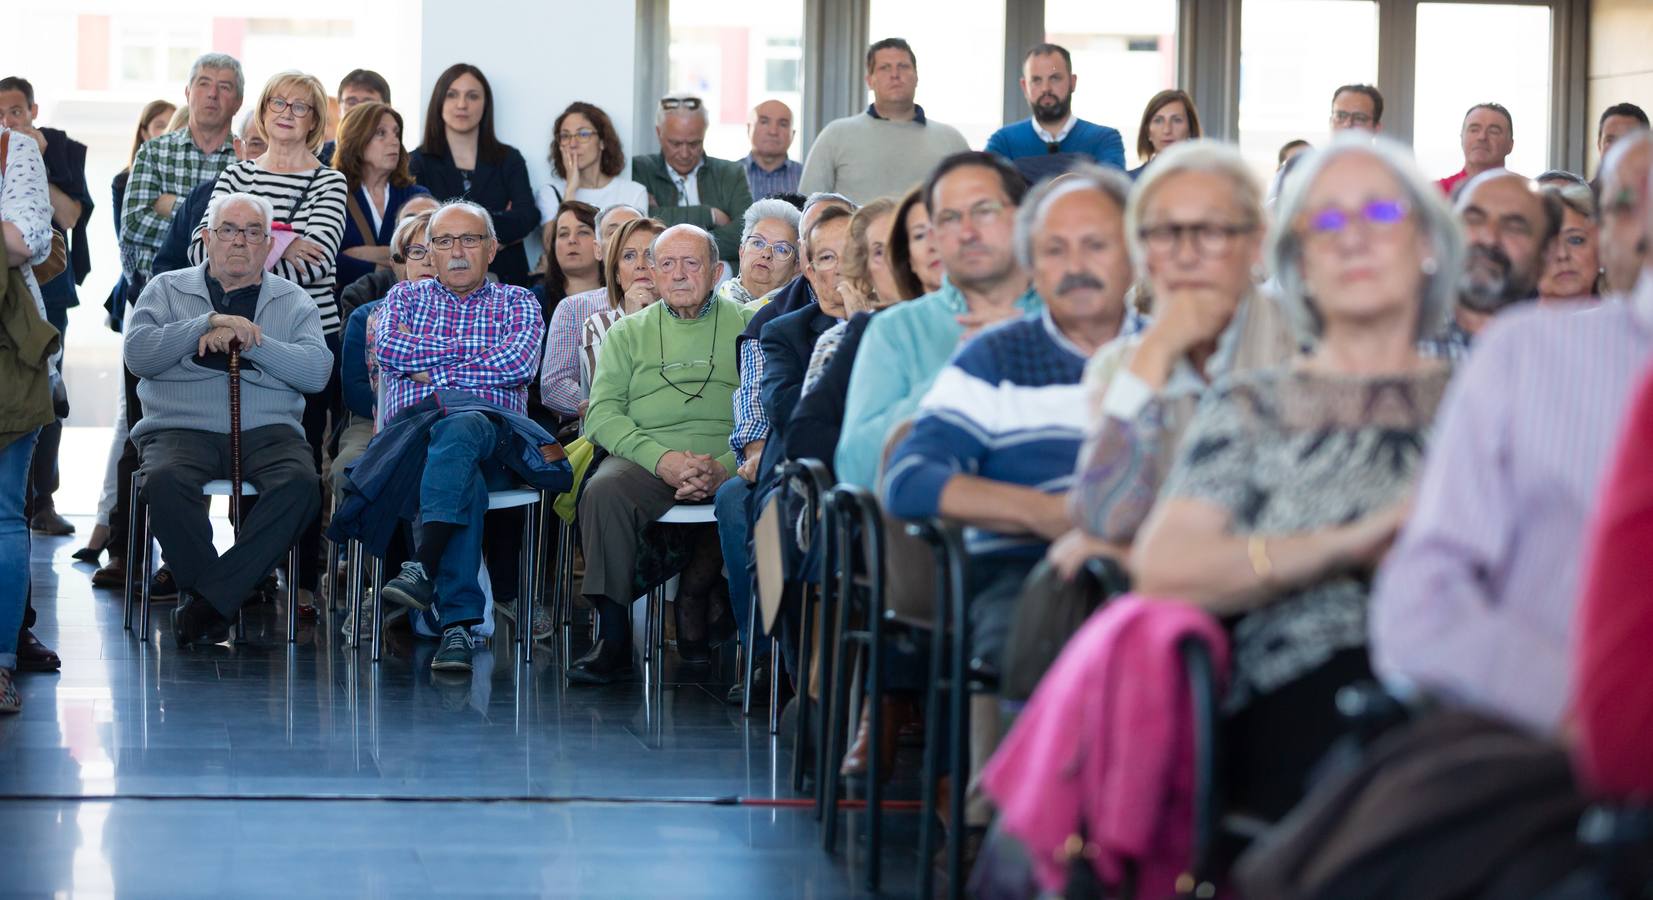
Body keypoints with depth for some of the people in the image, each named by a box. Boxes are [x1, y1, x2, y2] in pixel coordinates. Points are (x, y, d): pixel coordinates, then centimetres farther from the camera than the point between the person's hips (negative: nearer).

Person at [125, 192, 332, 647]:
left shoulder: (293, 301, 18)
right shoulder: (167, 290, 18)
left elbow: (317, 370, 1)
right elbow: (138, 354, 0)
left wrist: (249, 342, -10)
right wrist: (208, 323, -10)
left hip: (266, 431, 1)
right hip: (182, 428, -1)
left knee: (301, 483, -32)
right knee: (165, 481, -36)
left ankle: (208, 597, -29)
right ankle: (213, 599, -22)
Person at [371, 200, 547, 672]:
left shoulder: (517, 303, 20)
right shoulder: (405, 297, 26)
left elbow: (518, 363, -2)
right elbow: (388, 349, 3)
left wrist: (432, 372, 1)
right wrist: (469, 350, 3)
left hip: (491, 435, -1)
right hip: (409, 435, 1)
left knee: (460, 425, -40)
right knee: (466, 482, -37)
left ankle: (423, 567, -51)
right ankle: (458, 622, -47)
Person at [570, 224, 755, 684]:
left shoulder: (746, 326, 14)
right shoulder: (629, 332, 19)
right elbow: (603, 412, 7)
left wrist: (725, 466, -16)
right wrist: (661, 458, -13)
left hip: (727, 464, -1)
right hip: (646, 461, 1)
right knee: (603, 491, -31)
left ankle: (695, 599, -9)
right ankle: (613, 637, -26)